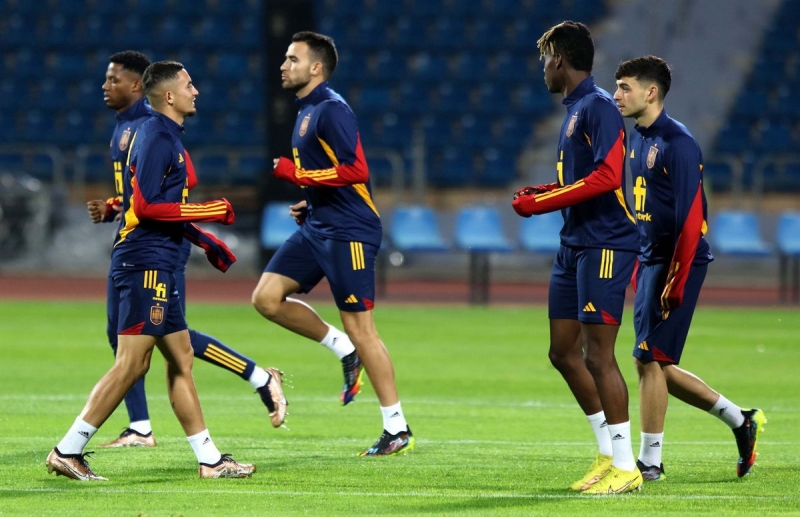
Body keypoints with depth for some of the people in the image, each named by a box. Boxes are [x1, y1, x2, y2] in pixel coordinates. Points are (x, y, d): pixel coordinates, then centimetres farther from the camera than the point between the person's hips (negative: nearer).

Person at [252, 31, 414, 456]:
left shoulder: (331, 110, -14)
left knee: (359, 326, -7)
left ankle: (398, 429, 1)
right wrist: (309, 204, 14)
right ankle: (344, 351, 13)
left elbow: (355, 170, -23)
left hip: (348, 232, -10)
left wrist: (296, 174, -19)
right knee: (267, 298, -1)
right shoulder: (306, 112, 16)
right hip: (316, 228, 10)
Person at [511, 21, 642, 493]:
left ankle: (626, 467, -3)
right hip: (575, 244, 10)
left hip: (605, 245, -10)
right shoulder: (575, 109, 17)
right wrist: (542, 193, 12)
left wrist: (540, 203, -18)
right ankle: (608, 454, 19)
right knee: (564, 352, 11)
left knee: (597, 355, -9)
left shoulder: (598, 107, -13)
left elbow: (606, 177, -22)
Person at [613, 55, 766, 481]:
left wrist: (675, 282, -21)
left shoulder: (677, 143, -16)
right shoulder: (638, 139, 12)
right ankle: (740, 420, 22)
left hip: (677, 263, -9)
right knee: (656, 365, 11)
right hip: (650, 262, 9)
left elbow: (690, 218, -19)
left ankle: (650, 461, 3)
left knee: (650, 361, -6)